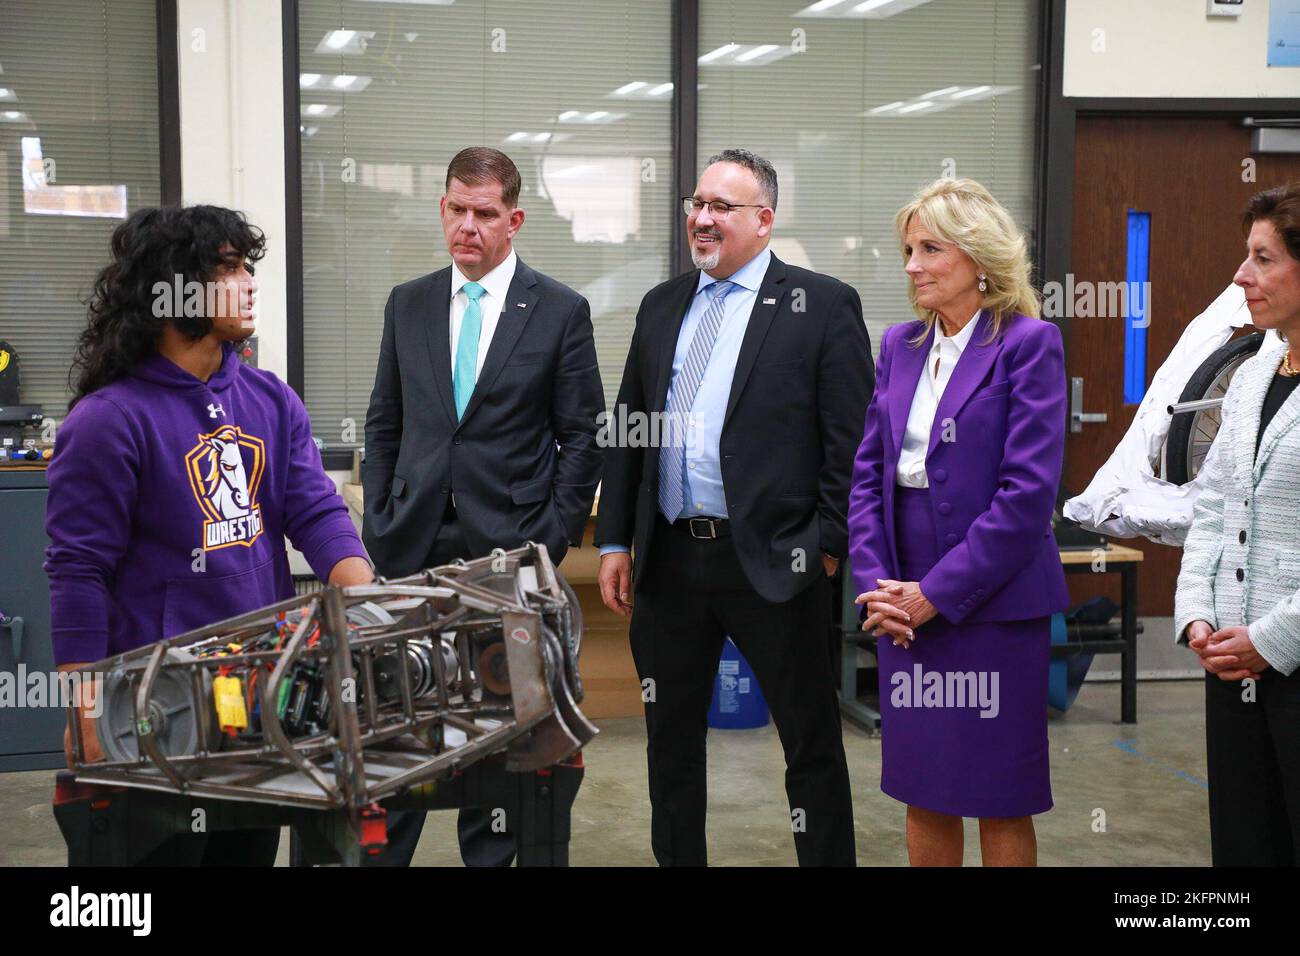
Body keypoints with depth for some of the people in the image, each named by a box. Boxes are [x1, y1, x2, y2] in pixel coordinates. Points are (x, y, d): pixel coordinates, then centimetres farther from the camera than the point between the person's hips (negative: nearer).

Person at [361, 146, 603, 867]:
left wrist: (552, 539, -7)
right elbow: (384, 425, 13)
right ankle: (381, 852, 15)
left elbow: (580, 437, 0)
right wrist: (378, 524, 4)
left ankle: (490, 854, 21)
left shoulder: (560, 312, -1)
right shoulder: (407, 304, 9)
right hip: (413, 547, 3)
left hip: (512, 550, -2)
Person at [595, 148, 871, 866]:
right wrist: (614, 542, 9)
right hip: (668, 560, 5)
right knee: (670, 739, 15)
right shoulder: (662, 305, 13)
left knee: (811, 744, 6)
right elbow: (626, 432, 14)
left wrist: (828, 545, -10)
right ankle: (678, 859, 30)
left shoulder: (822, 305, -3)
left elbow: (851, 439, -6)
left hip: (771, 562, -5)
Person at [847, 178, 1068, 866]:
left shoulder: (1029, 344, -8)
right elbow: (867, 473, 10)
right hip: (905, 604, 5)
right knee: (923, 796, 13)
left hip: (992, 600, -5)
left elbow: (1028, 490, -15)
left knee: (1001, 802, 5)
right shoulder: (900, 345, 10)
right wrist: (877, 583, -4)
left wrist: (936, 593, -15)